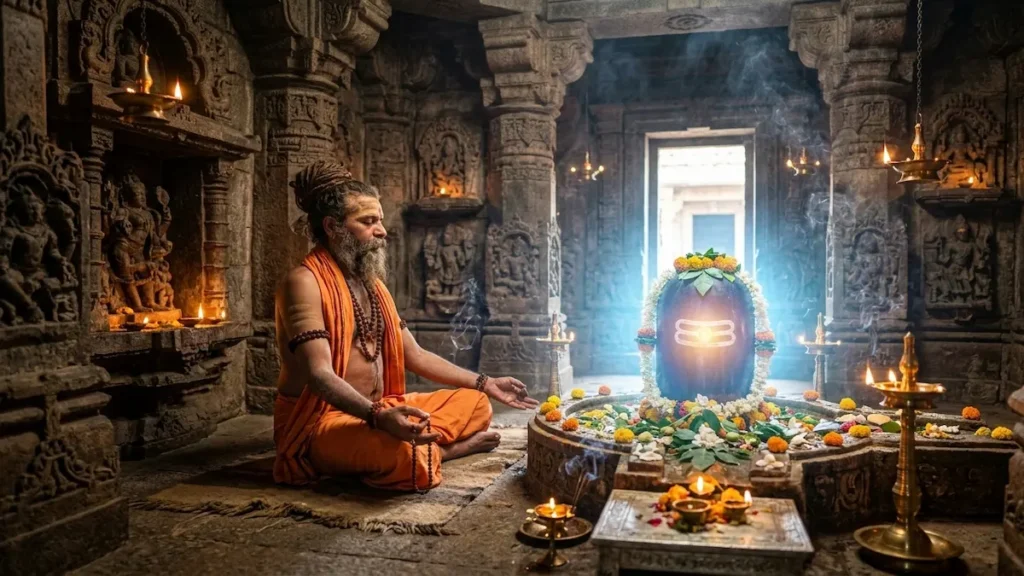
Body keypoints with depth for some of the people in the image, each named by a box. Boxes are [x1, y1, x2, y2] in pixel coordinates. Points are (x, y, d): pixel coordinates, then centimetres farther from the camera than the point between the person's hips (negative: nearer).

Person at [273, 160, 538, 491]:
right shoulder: (304, 282, -14)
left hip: (381, 411, 9)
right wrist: (378, 416, -42)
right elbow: (320, 374, -25)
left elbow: (416, 356, 16)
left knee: (475, 403, 4)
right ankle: (444, 449, -7)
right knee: (404, 452, -37)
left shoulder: (373, 284, 13)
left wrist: (486, 384, 11)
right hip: (322, 420, -9)